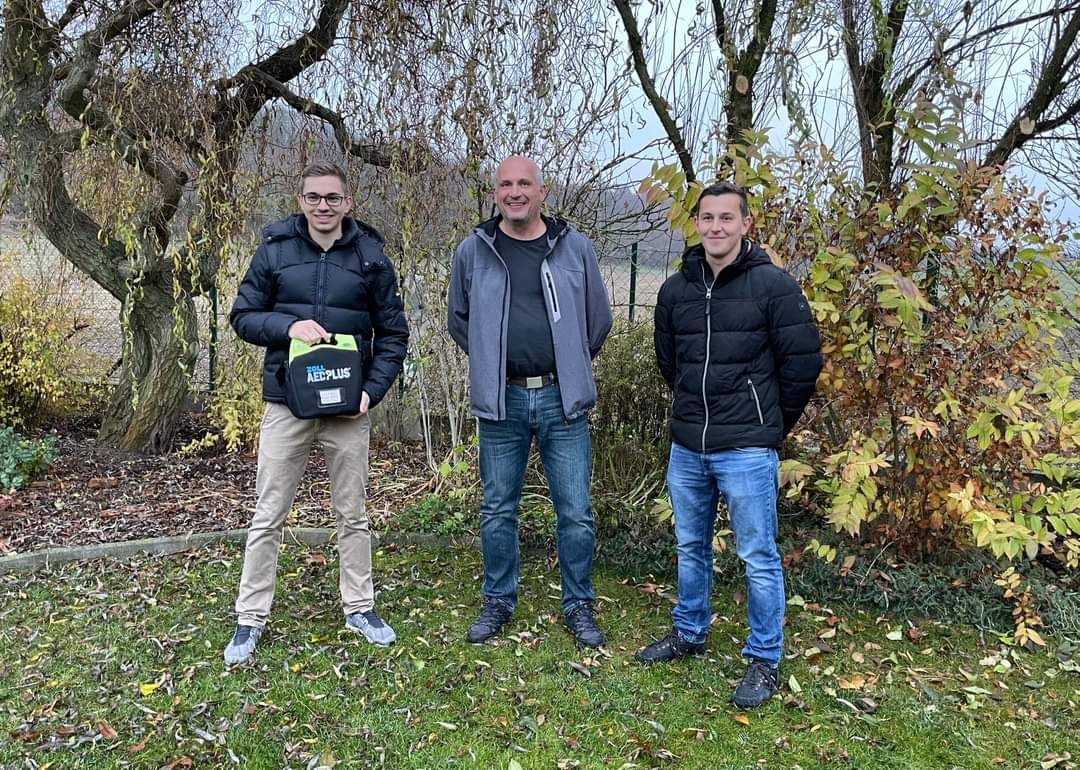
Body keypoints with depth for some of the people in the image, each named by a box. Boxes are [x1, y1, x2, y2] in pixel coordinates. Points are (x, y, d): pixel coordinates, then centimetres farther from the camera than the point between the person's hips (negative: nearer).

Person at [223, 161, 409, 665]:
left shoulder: (370, 257, 0)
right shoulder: (274, 250, 0)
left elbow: (393, 333, 4)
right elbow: (243, 316, 3)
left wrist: (373, 390, -9)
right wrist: (288, 326, -16)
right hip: (286, 403, 0)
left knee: (352, 514, 12)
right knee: (268, 516, 6)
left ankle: (359, 608, 27)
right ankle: (250, 618, 19)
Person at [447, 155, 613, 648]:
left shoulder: (575, 249, 1)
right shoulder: (473, 251, 2)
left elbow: (598, 319, 10)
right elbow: (459, 320, 14)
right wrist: (493, 364, 10)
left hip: (561, 399, 0)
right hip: (500, 401, 1)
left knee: (575, 512, 5)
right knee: (497, 511, 11)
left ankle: (579, 607, 22)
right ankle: (498, 602, 28)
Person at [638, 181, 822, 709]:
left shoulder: (772, 285, -9)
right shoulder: (676, 289, 5)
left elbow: (803, 361, -6)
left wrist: (772, 423, 2)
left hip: (746, 451, -5)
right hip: (687, 448, 5)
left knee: (758, 557, 4)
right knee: (690, 548, 19)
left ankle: (764, 661, 19)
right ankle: (688, 633, 38)